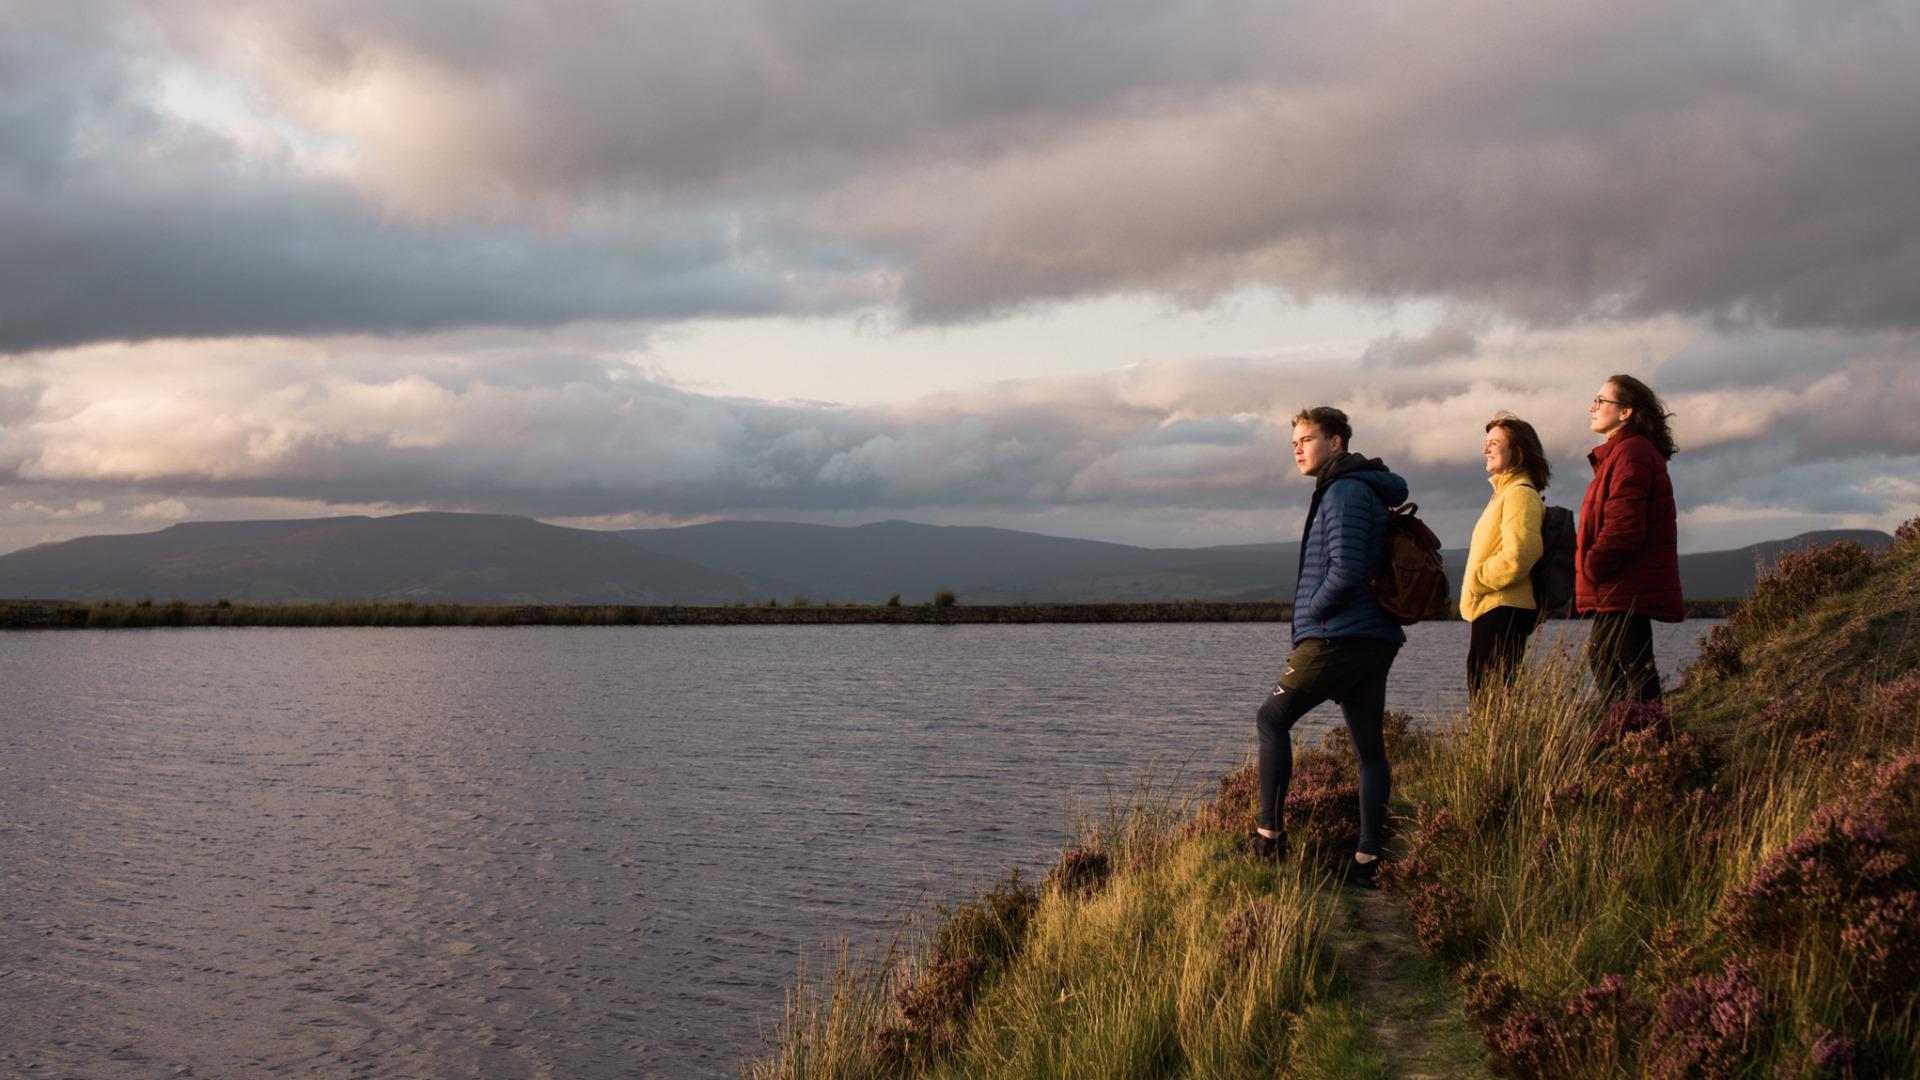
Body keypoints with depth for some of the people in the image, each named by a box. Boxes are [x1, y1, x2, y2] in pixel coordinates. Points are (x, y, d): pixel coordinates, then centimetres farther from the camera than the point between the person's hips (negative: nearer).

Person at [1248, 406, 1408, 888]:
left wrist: (1312, 612, -7)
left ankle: (1269, 834, -2)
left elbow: (1345, 572, -22)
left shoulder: (1345, 492, -12)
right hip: (1375, 638, 10)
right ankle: (1368, 857, 7)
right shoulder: (1365, 490, 20)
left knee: (1272, 719, -1)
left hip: (1338, 638, -10)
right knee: (1369, 747, 6)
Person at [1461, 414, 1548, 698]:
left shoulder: (1519, 494, -11)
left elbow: (1518, 556, -22)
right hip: (1495, 611, 11)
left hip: (1503, 611, -11)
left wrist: (1476, 580, -12)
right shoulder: (1505, 493, 22)